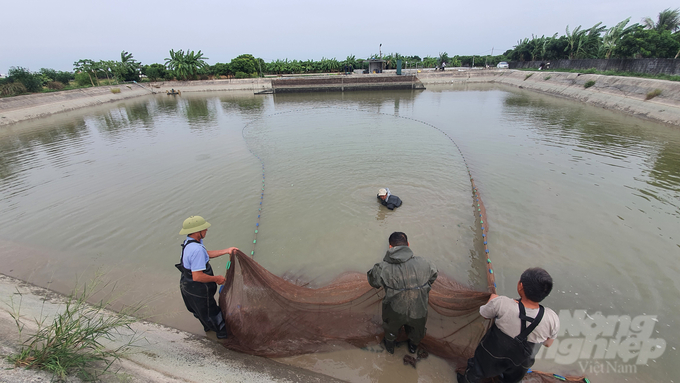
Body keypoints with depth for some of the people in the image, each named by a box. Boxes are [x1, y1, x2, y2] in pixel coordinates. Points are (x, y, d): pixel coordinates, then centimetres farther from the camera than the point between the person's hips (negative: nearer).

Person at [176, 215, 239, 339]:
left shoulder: (189, 242, -4)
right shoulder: (197, 249, -37)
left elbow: (206, 254, 10)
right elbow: (197, 276, -35)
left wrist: (226, 250, 7)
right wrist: (216, 279, -21)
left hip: (187, 286, 9)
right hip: (198, 290, -9)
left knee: (200, 310, 32)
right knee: (210, 311, 16)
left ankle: (208, 326, 58)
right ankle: (222, 331, 39)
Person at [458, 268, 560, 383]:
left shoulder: (501, 303, -37)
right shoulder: (552, 319, -29)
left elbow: (484, 314, -14)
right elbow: (547, 344, -7)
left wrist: (492, 298, 5)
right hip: (520, 365, 2)